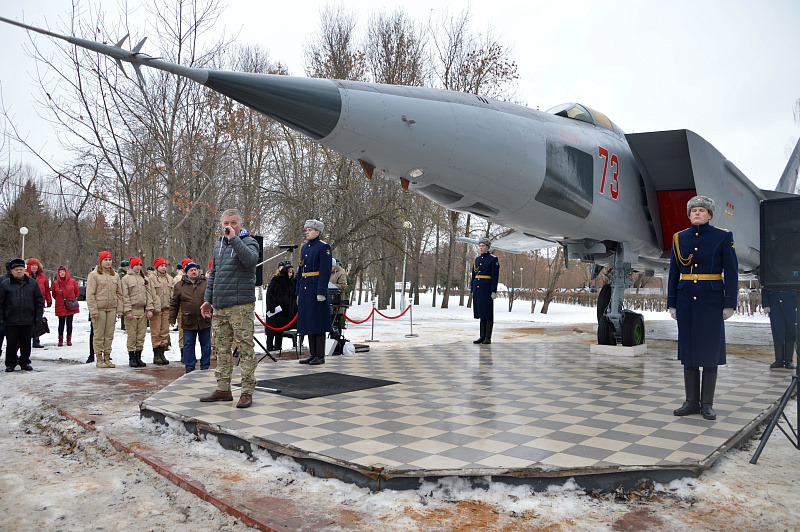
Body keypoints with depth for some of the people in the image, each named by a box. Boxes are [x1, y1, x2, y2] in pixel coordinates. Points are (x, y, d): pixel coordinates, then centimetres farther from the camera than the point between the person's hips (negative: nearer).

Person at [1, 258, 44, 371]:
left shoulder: (32, 283, 7)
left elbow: (39, 300, 10)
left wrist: (38, 316, 4)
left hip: (28, 320, 1)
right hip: (11, 320, -1)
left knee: (26, 342, 8)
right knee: (11, 343, 4)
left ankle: (25, 362, 20)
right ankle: (10, 363, 16)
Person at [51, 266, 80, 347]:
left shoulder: (72, 281, -2)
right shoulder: (56, 283, 0)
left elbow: (77, 291, 13)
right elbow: (54, 295, 15)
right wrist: (59, 300, 12)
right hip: (60, 307, 0)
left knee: (69, 323, 5)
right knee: (61, 324, 1)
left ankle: (69, 340, 15)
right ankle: (60, 340, 12)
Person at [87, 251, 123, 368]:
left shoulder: (115, 275, 12)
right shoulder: (93, 275, -2)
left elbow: (119, 294, 14)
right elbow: (90, 295, -6)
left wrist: (119, 310, 6)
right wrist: (93, 310, -12)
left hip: (112, 309, 4)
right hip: (99, 309, -4)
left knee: (109, 334, 7)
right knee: (99, 334, 0)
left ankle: (107, 358, 14)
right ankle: (99, 359, 6)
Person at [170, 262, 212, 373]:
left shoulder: (206, 283, 6)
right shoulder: (179, 286, 5)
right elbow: (174, 304, 8)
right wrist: (172, 319, 5)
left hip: (205, 321, 1)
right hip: (188, 322, -1)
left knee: (206, 344, 7)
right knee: (188, 344, 5)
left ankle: (205, 366, 19)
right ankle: (189, 366, 16)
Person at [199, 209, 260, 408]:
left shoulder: (249, 242, -2)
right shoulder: (219, 245, 19)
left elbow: (250, 259, -25)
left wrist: (233, 238, -22)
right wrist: (208, 299, 20)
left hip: (241, 305, -7)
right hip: (220, 307, 7)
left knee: (245, 348, -5)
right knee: (222, 349, 11)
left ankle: (247, 391, 0)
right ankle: (223, 389, 21)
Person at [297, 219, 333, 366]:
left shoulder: (324, 247, -8)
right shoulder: (304, 247, 16)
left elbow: (325, 271, -14)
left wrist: (321, 292, -19)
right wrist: (298, 291, 17)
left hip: (316, 289, -8)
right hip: (305, 290, 8)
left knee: (318, 322, -4)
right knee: (308, 321, 10)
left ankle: (320, 356, 3)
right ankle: (313, 354, 17)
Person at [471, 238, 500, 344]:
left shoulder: (493, 259, -4)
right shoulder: (476, 259, 15)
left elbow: (495, 277, -8)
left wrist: (494, 291, -14)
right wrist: (472, 290, 14)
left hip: (487, 288, -6)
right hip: (478, 288, 6)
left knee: (488, 313, -2)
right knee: (481, 312, 8)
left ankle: (488, 338, 2)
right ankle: (482, 337, 12)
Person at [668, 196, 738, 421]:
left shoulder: (723, 237, -1)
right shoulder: (679, 238, 8)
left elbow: (731, 272, -2)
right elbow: (674, 273, 10)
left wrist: (729, 304, -8)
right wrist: (672, 303, 6)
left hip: (711, 300, -3)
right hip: (686, 299, 3)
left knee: (710, 350, 1)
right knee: (688, 350, 6)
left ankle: (707, 404, 11)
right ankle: (691, 402, 14)